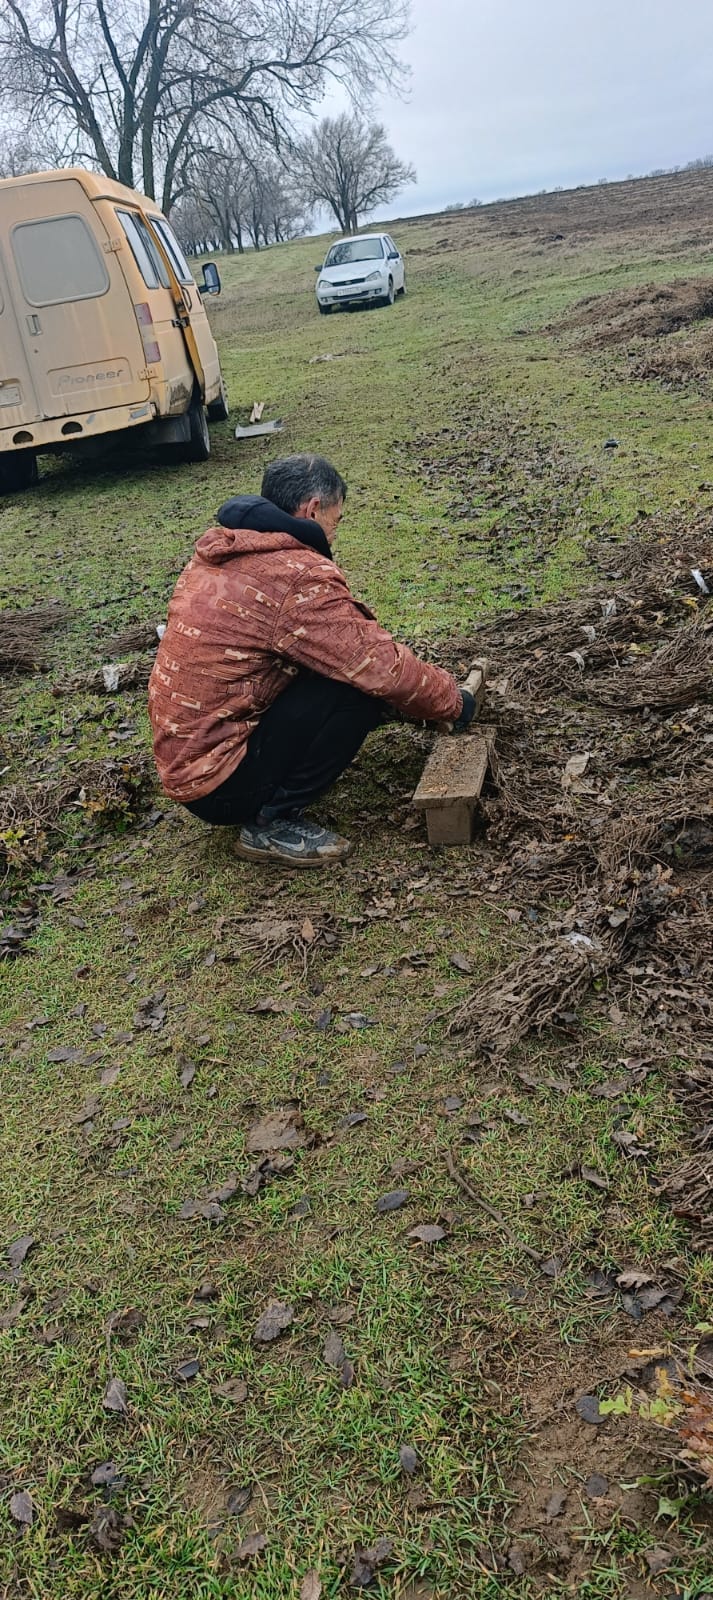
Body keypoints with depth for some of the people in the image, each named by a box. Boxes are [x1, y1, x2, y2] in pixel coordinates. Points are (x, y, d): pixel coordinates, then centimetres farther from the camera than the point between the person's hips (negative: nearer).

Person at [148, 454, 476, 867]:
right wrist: (453, 701, 1)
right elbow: (385, 668, -19)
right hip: (219, 783, -9)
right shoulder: (299, 577, -20)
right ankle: (273, 821, -5)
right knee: (360, 686, -14)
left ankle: (268, 807, 11)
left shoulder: (220, 552, 8)